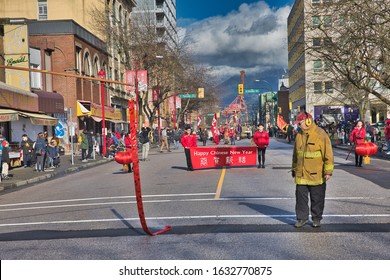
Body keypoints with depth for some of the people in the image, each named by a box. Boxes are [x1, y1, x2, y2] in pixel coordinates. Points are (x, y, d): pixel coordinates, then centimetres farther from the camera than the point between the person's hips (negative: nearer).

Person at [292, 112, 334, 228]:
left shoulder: (321, 135, -10)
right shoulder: (299, 136, 8)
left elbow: (328, 154, -10)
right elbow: (295, 154, 18)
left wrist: (328, 171, -11)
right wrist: (294, 169, 20)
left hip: (316, 175, -4)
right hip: (301, 175, 5)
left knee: (317, 198, 8)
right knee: (301, 197, 7)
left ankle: (316, 218, 21)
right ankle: (302, 218, 18)